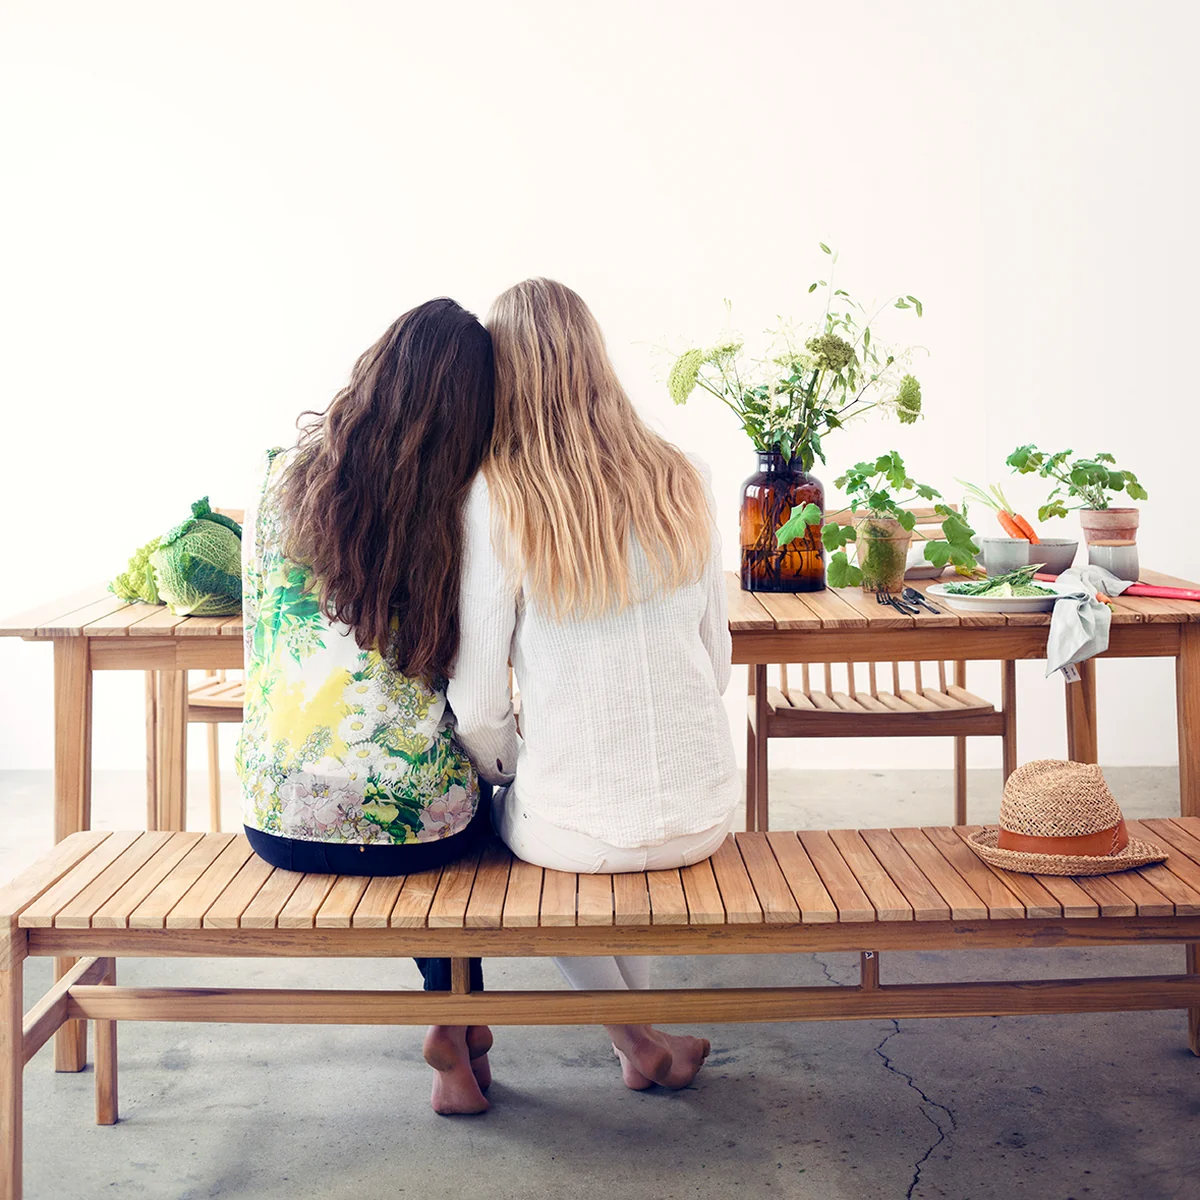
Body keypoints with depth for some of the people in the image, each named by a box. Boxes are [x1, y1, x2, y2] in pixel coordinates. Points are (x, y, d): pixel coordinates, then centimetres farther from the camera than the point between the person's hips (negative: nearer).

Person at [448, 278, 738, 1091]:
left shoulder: (496, 499, -12)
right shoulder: (682, 485, -1)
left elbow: (478, 709, -11)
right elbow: (717, 665, 7)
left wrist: (506, 769, 10)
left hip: (575, 828, -3)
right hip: (702, 817, 4)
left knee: (501, 803, 31)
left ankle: (638, 1039, 31)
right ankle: (643, 1034, 44)